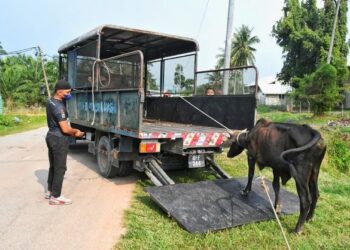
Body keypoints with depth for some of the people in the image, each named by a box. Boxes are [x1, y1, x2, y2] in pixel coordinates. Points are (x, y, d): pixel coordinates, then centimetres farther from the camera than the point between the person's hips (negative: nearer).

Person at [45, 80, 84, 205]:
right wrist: (76, 132, -6)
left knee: (53, 166, 19)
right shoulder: (58, 107, -23)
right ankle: (55, 197, 6)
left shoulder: (51, 101, 7)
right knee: (60, 168, -1)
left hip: (51, 136, 10)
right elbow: (65, 129, -25)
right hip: (59, 139, -10)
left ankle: (50, 191, 30)